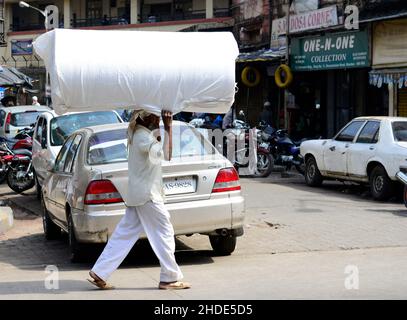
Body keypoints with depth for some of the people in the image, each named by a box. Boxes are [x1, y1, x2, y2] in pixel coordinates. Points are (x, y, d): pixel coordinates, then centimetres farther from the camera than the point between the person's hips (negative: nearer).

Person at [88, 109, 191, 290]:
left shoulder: (137, 134, 12)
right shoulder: (143, 137, -18)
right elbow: (167, 155, -26)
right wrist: (168, 129, -19)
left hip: (137, 195, 9)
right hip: (147, 195, -9)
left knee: (124, 234, 9)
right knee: (164, 234, 0)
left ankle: (99, 273, 8)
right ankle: (169, 278, 6)